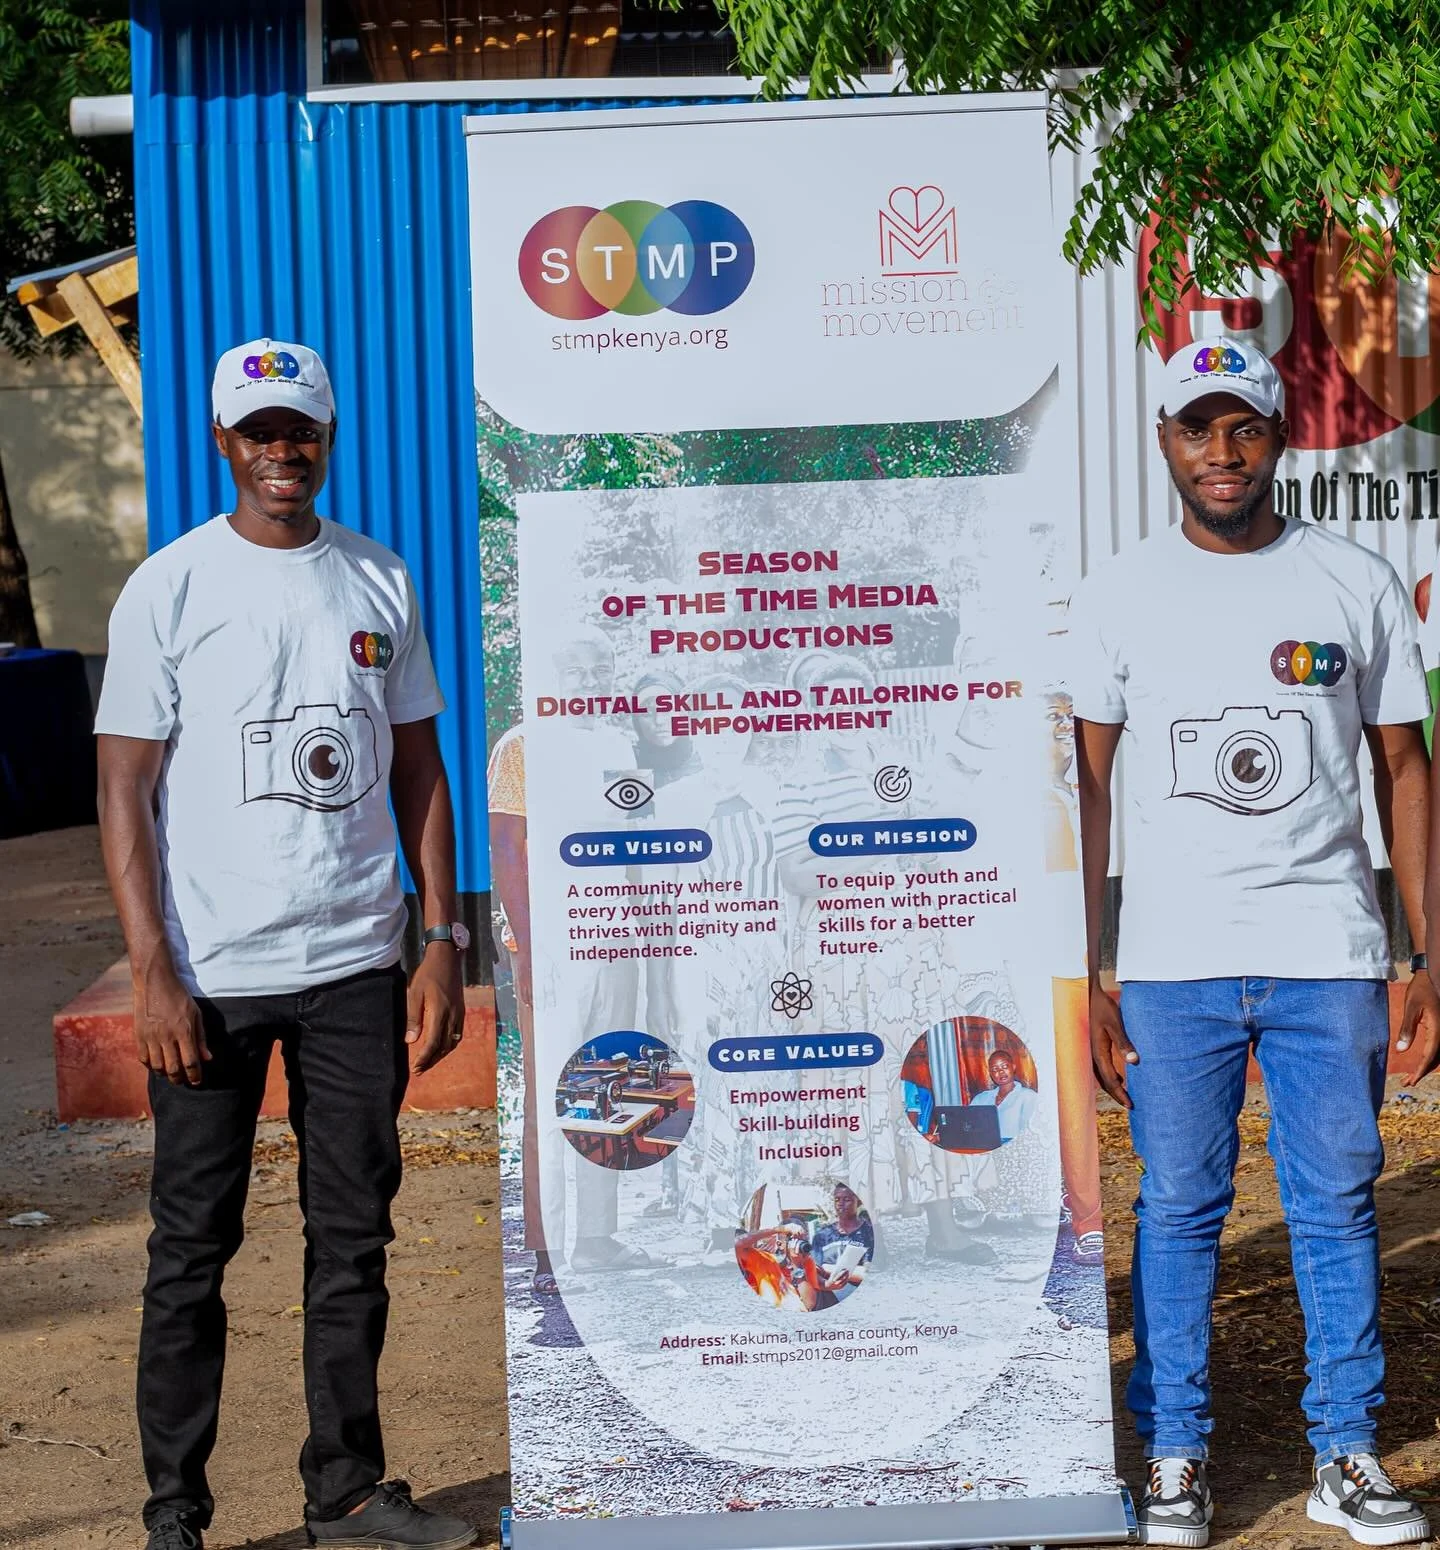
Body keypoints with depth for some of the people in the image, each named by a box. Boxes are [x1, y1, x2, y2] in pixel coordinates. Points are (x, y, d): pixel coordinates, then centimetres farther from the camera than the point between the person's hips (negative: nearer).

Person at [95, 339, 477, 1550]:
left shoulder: (381, 582, 9)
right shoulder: (167, 590, -2)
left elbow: (417, 772, 13)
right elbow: (126, 793, -4)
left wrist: (442, 942, 6)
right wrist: (153, 976, -12)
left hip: (356, 968, 3)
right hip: (212, 975, -3)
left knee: (355, 1234, 9)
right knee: (194, 1246, 3)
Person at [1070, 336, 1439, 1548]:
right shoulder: (1120, 597, 4)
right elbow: (1086, 786, 4)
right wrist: (1081, 980, -1)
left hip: (1330, 957, 1)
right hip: (1171, 960, 0)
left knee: (1338, 1206, 5)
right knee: (1178, 1209, 5)